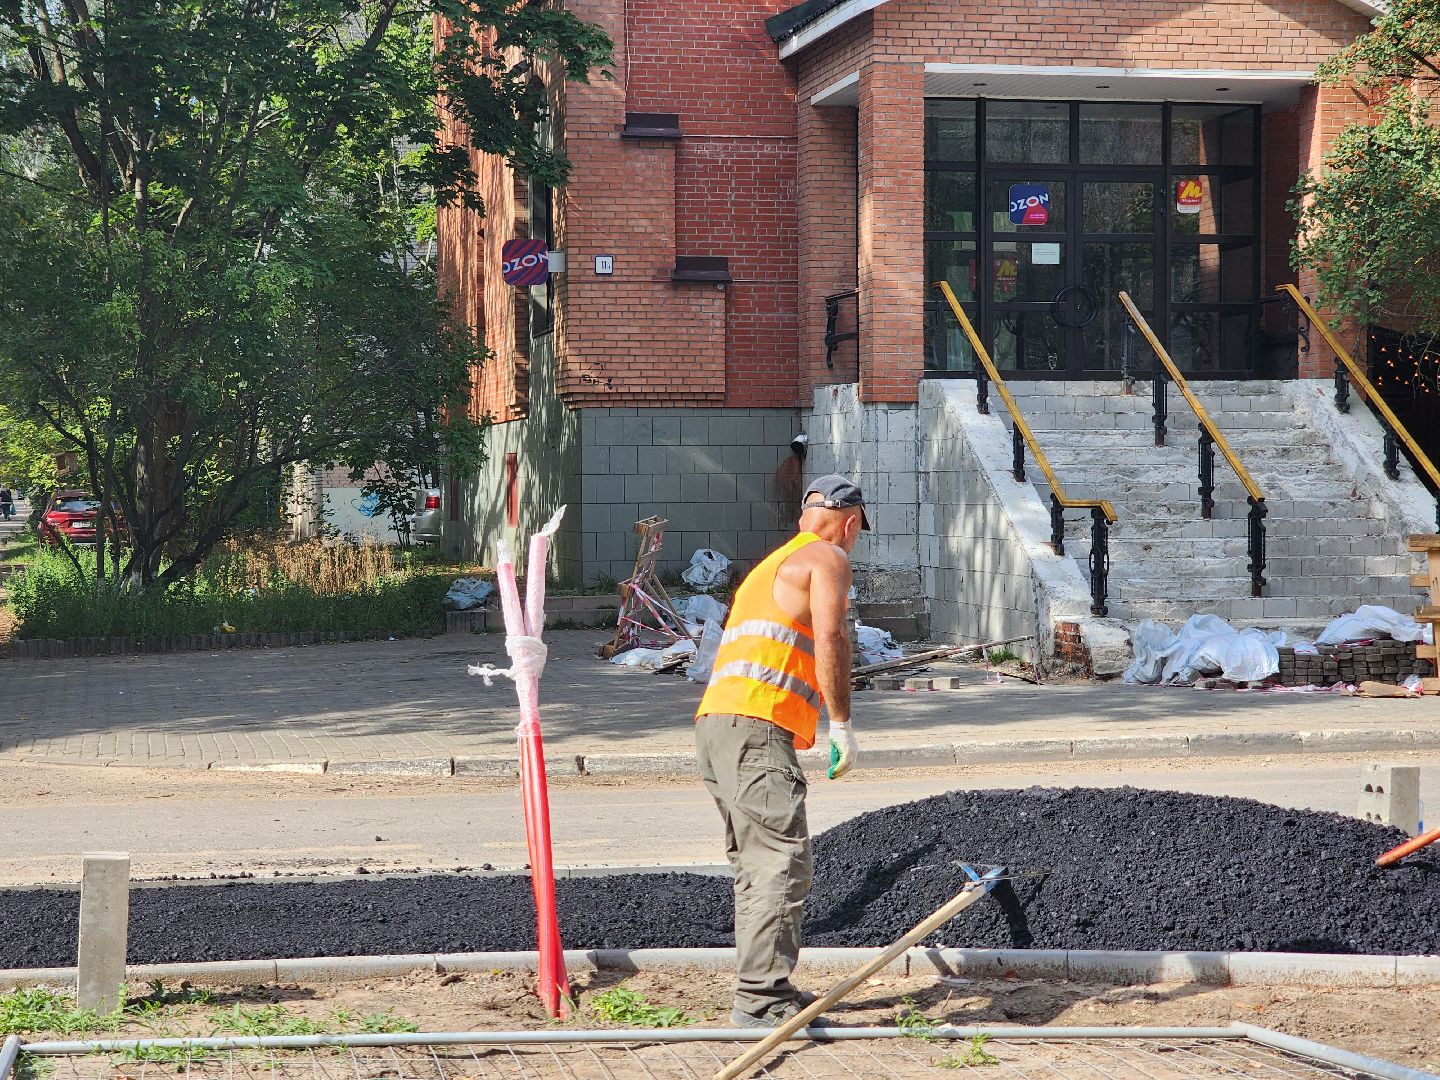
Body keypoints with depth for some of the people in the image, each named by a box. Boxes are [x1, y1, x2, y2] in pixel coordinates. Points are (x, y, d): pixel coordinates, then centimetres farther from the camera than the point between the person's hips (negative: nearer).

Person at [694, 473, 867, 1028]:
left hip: (715, 723, 10)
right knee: (783, 862, -12)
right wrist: (842, 725, -10)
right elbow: (829, 638, -13)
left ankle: (765, 990, 16)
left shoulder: (773, 563, 30)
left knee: (757, 865, 14)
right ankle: (761, 999, -17)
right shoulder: (827, 558, 3)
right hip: (756, 728, -10)